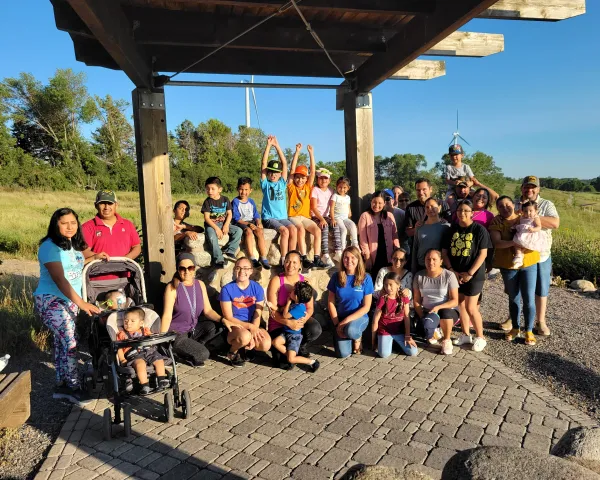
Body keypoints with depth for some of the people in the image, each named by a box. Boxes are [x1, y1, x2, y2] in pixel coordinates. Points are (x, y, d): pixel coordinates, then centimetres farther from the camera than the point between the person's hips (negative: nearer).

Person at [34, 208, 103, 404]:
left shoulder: (74, 244, 7)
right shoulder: (50, 247, -16)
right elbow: (59, 279, -24)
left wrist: (95, 258, 8)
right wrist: (82, 303, -29)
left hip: (70, 300, 8)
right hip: (50, 300, -8)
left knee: (62, 341, 12)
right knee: (69, 341, -14)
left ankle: (62, 384, 20)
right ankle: (74, 387, -6)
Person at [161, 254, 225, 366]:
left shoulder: (200, 284, 2)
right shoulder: (172, 287, -14)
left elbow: (207, 310, 0)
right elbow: (167, 316, -16)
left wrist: (223, 320, -17)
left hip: (193, 329, 6)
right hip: (176, 333, -6)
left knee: (219, 327, -16)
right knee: (203, 355, -23)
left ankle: (195, 347, 1)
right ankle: (176, 350, 3)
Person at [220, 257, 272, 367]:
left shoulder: (257, 288, -1)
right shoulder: (227, 289, -9)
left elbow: (257, 316, -2)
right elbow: (228, 318, -10)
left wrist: (253, 332, -20)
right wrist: (250, 326, -19)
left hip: (252, 326, 3)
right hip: (233, 326, -3)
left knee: (266, 345, -26)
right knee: (245, 336, -37)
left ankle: (246, 348, 10)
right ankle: (232, 352, 0)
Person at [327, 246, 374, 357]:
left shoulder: (366, 278, -9)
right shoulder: (336, 277, -4)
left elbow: (366, 307, -9)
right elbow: (331, 302, 0)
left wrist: (346, 320, -18)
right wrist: (337, 324, -9)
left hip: (359, 317, -2)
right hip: (340, 319, 2)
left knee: (350, 330, -37)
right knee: (343, 354, -15)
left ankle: (358, 337, 1)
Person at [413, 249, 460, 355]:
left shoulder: (449, 276, -11)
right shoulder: (419, 276, -2)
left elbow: (455, 301, -13)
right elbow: (416, 300, 2)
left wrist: (438, 307, -28)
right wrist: (423, 317, -12)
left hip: (448, 311, -2)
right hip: (426, 313, 2)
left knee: (445, 313, -39)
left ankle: (446, 340, -9)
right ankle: (435, 332, 10)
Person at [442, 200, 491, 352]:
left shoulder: (479, 229, -9)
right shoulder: (451, 229, 4)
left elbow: (483, 254, -12)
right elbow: (444, 252, 5)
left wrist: (470, 273, -15)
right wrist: (451, 270, -7)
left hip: (474, 275, -5)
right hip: (455, 274, 5)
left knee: (470, 307, -4)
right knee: (460, 305, 12)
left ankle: (480, 337, 14)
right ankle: (465, 334, 28)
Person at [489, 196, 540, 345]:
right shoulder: (496, 222, -4)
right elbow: (497, 243, -18)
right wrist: (514, 242, -32)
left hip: (529, 263, 1)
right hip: (508, 265, 0)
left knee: (529, 299, 0)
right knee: (514, 298, 13)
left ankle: (529, 331, 14)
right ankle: (515, 328, 29)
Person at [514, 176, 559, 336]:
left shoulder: (546, 205, -1)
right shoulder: (513, 205, 4)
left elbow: (555, 223, -17)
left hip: (540, 256, -1)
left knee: (541, 289, 9)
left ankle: (541, 321, 23)